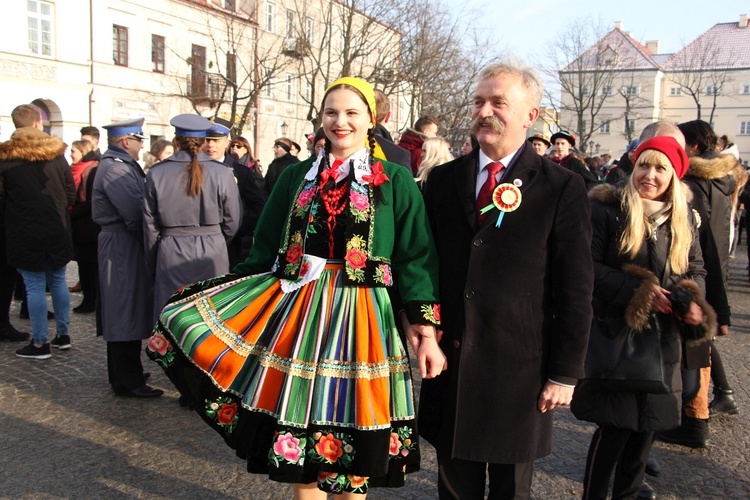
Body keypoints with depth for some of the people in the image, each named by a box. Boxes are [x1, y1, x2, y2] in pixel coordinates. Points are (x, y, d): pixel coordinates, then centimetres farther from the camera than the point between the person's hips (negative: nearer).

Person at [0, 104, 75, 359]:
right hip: (57, 229, 3)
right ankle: (63, 334, 22)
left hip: (25, 232, -3)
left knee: (35, 286, 2)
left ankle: (40, 343, 7)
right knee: (58, 281, 14)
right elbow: (71, 193, 4)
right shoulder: (57, 154, 0)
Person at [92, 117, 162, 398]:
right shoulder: (115, 169, -18)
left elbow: (136, 205, 12)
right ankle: (128, 382, 5)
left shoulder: (122, 165, 15)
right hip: (123, 247, -11)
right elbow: (136, 214, -24)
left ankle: (122, 374, 31)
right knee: (126, 314, -4)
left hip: (121, 245, 11)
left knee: (122, 313, 18)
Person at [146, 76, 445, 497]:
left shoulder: (395, 181, 2)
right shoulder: (297, 177, 9)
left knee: (352, 441, 8)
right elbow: (266, 251, 10)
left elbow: (416, 258, -2)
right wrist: (207, 296, 5)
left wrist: (426, 330, -10)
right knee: (301, 433, 8)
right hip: (296, 309, 3)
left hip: (361, 320, -2)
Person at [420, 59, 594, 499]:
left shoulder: (563, 188, -7)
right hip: (449, 361, 3)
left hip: (519, 368, -3)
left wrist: (566, 374, -8)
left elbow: (576, 292, -7)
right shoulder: (443, 180, 5)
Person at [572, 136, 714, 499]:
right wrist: (638, 291, -20)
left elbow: (696, 269, 15)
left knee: (647, 422, 13)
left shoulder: (682, 217, 10)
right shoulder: (606, 209, -7)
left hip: (662, 337, 6)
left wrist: (693, 301, -6)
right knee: (616, 424, -5)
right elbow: (589, 266, -13)